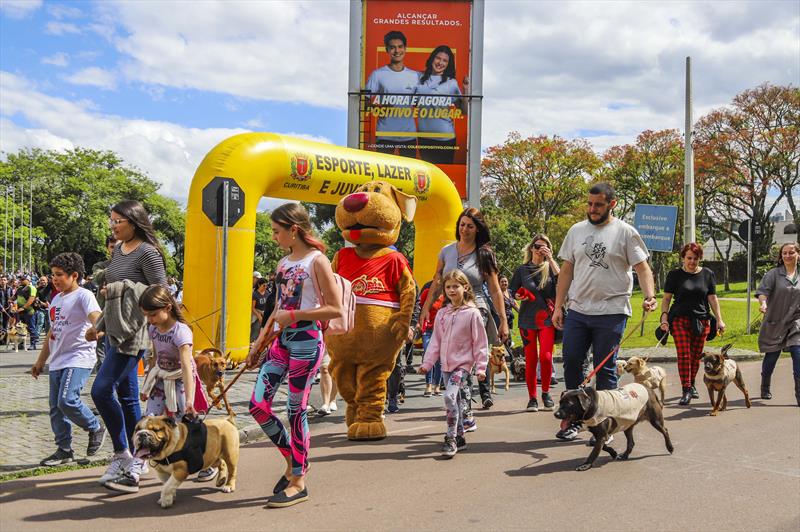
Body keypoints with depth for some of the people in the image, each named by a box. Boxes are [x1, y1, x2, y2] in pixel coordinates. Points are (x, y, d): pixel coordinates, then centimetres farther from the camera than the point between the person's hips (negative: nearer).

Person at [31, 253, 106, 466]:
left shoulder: (83, 296, -7)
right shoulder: (57, 299, 18)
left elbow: (96, 316, -27)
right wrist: (40, 361, 27)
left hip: (78, 359, -9)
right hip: (57, 360, 9)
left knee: (68, 401, -20)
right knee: (56, 407, 7)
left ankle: (95, 428, 4)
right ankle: (64, 450, 17)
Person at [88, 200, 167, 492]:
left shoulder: (147, 252, -12)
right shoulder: (118, 249, 14)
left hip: (134, 331, -9)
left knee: (102, 389, -14)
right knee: (126, 395, 11)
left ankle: (123, 455, -3)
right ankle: (134, 460, 19)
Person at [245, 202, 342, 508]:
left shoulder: (317, 261, -10)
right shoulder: (283, 263, 13)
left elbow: (335, 309, -14)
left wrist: (293, 315, -18)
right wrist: (258, 344, 15)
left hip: (306, 341, -8)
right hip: (282, 341, 8)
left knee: (296, 410, -1)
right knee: (258, 406, 2)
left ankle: (298, 482, 12)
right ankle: (293, 461, 22)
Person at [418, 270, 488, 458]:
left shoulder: (472, 313, -7)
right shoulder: (442, 314, 8)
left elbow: (480, 342, -5)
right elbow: (435, 341, 12)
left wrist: (481, 367, -7)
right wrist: (427, 363, 7)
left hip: (463, 363, -6)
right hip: (446, 365, 6)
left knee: (450, 396, -22)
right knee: (455, 401, 13)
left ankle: (451, 439, -17)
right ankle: (459, 437, 24)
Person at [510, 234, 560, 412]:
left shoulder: (550, 267, 9)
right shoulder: (522, 270, 11)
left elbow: (561, 280, -11)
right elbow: (513, 292, 14)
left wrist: (550, 258, -12)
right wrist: (521, 295, -8)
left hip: (547, 318, -1)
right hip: (527, 318, 1)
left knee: (545, 356, -13)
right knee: (530, 360, 0)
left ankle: (546, 393, 7)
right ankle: (532, 398, 10)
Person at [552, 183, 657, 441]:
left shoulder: (625, 232, -1)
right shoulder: (576, 231, 11)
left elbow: (642, 267, -4)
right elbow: (566, 270, 13)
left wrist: (649, 296, -21)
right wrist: (558, 306, 9)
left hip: (611, 313, -4)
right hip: (577, 311, 4)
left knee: (605, 370, 2)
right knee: (571, 362, 3)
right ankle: (575, 419, 17)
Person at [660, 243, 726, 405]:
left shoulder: (707, 274, 9)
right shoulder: (675, 275, 3)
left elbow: (712, 299, 11)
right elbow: (666, 298, 2)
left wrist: (719, 319, 5)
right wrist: (664, 318, -10)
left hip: (701, 321, 2)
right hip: (680, 320, -2)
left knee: (696, 355, 6)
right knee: (683, 355, -9)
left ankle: (691, 384, 25)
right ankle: (686, 390, -9)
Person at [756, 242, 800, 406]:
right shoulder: (773, 274, -4)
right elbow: (763, 291, -17)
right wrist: (763, 303, -36)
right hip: (774, 323, -2)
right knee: (771, 357, 10)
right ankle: (765, 389, 30)